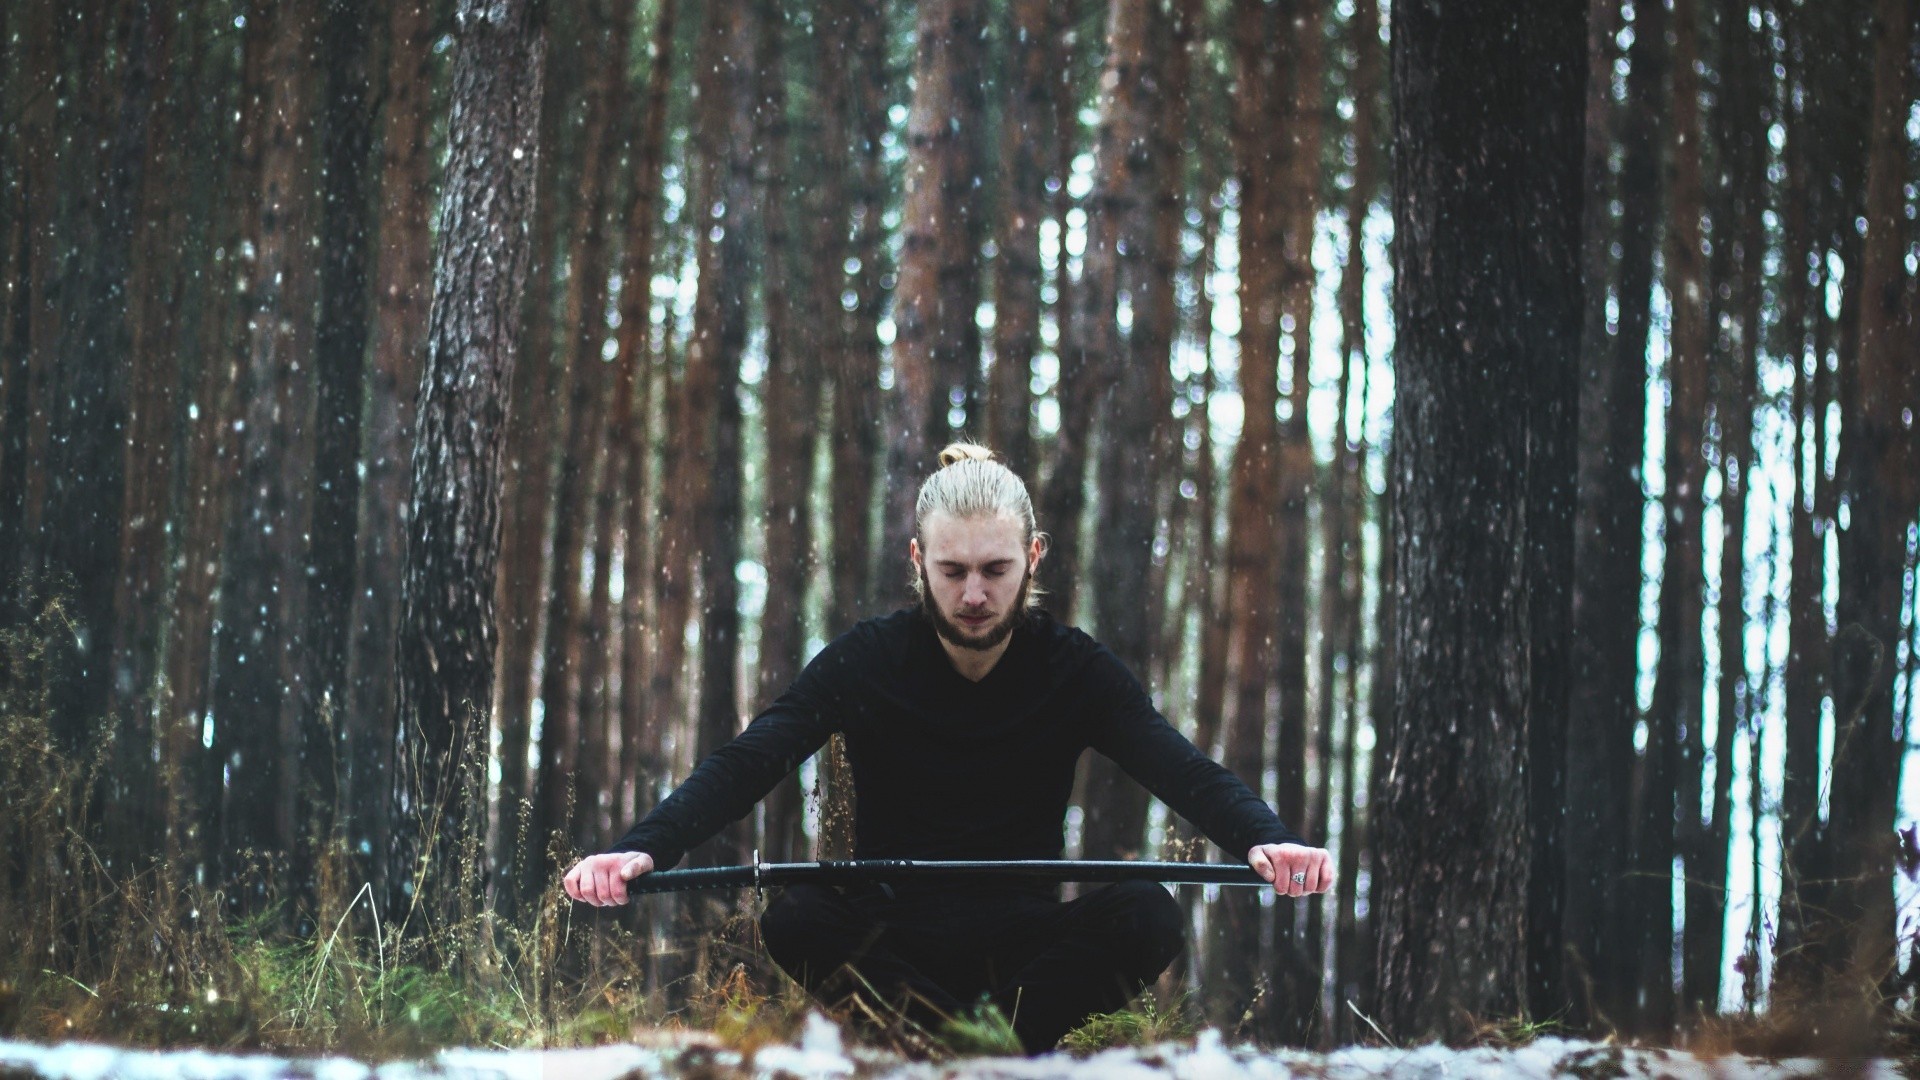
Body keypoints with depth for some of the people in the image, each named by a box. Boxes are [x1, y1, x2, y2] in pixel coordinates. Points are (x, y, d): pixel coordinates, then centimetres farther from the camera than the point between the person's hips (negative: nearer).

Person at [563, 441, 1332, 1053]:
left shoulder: (1074, 669, -4)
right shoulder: (869, 660, -7)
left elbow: (1181, 770, -18)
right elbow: (748, 761, -18)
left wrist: (1265, 840, -41)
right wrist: (640, 850, -38)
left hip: (1021, 943, 0)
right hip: (894, 941, 0)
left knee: (1148, 920, -29)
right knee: (796, 922, -33)